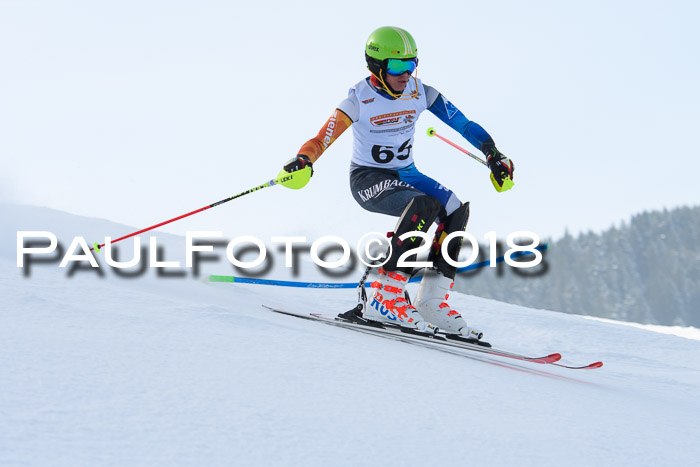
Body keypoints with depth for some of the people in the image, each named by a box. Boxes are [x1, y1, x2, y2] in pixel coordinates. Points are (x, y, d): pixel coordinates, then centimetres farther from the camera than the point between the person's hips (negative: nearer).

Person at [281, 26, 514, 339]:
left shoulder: (420, 93, -5)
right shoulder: (360, 100, -16)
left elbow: (463, 124, 0)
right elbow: (322, 139, -23)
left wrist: (493, 155, -8)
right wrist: (303, 160, -43)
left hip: (405, 173, 6)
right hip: (368, 178, -6)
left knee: (455, 210, -18)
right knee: (424, 205, -32)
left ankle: (432, 303, -13)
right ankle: (386, 295, -34)